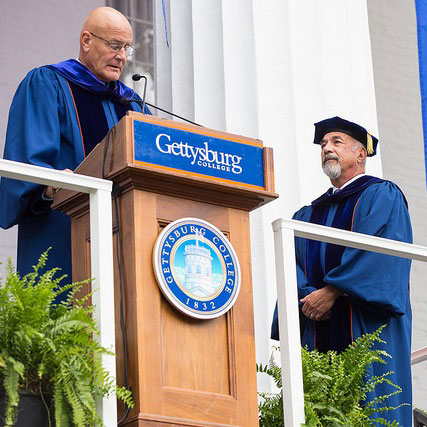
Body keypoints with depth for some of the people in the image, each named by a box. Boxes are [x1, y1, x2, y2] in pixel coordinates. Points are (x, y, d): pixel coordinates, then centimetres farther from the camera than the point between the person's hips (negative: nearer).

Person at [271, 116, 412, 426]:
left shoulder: (381, 195, 7)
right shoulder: (308, 214, 25)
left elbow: (378, 250, -9)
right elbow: (293, 262, 12)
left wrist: (332, 290, -16)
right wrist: (307, 296, -10)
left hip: (367, 326, -5)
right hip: (319, 333, 5)